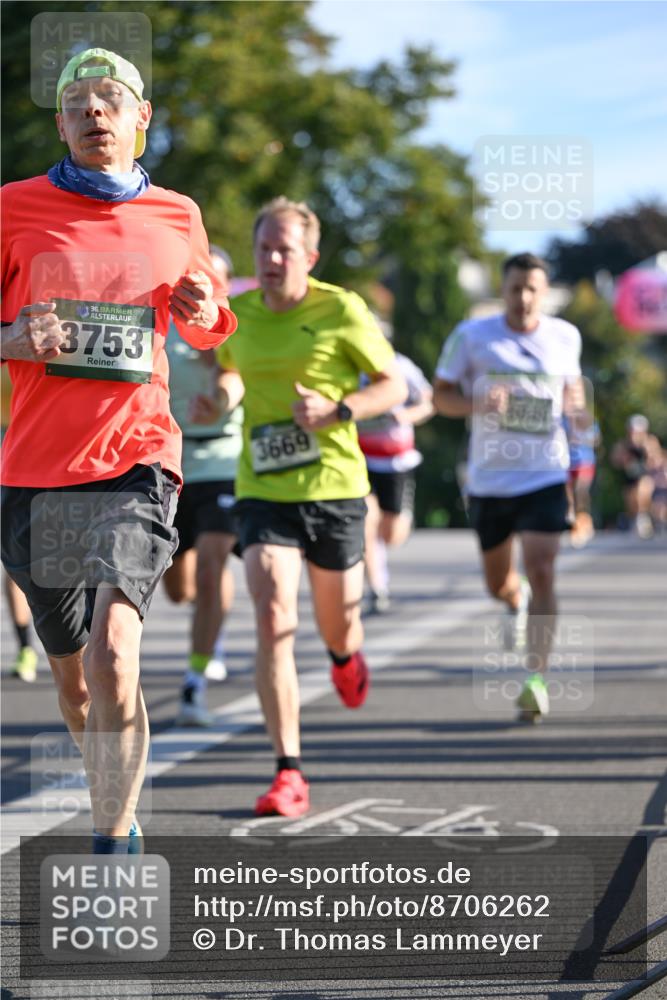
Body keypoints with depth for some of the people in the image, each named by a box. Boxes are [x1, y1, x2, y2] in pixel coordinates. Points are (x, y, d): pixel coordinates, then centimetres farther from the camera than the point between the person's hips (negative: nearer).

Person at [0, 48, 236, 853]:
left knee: (114, 654, -21)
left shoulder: (176, 217, 9)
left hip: (136, 463, -1)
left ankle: (112, 851, -17)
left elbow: (204, 329, 24)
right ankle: (115, 814, 37)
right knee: (71, 673, 12)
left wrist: (205, 312, 1)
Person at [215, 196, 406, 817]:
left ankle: (346, 656, 55)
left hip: (334, 487, -1)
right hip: (263, 492, 1)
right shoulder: (238, 314, 4)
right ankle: (289, 775, -15)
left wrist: (337, 410, -17)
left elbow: (393, 385, -1)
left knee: (337, 621, 13)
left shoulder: (341, 311, -7)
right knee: (273, 620, -16)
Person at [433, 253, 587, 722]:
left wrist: (577, 409, -2)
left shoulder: (566, 337, 2)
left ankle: (537, 679, -12)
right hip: (489, 478, 1)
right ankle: (518, 600, 52)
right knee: (498, 582, 13)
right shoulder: (472, 336, -4)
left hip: (545, 476, -1)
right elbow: (441, 395, 0)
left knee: (542, 573, -16)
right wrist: (477, 405, -21)